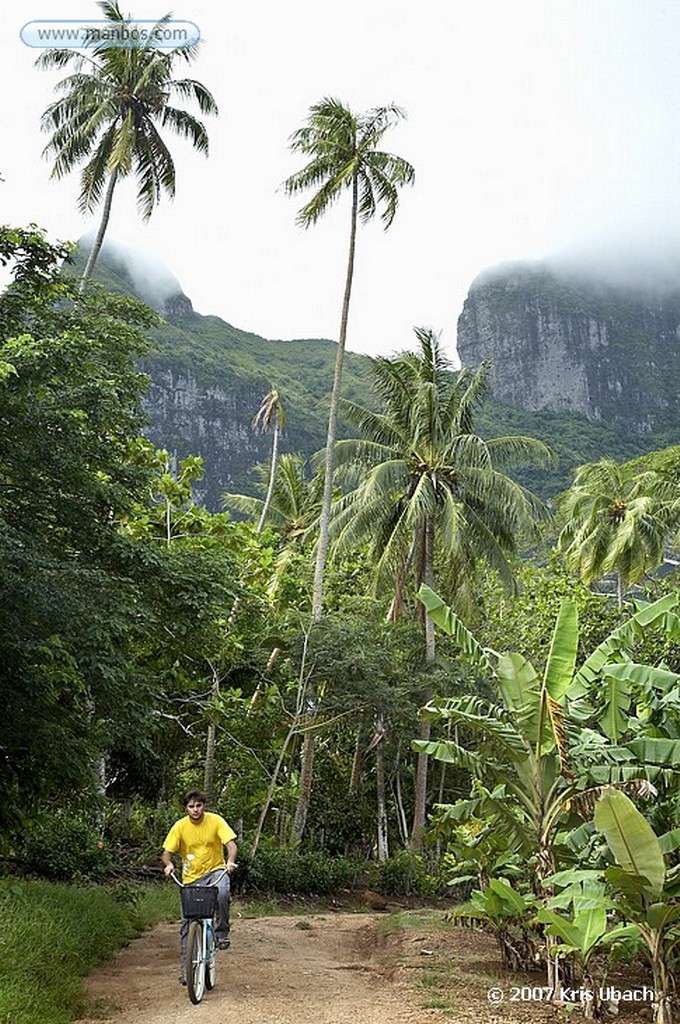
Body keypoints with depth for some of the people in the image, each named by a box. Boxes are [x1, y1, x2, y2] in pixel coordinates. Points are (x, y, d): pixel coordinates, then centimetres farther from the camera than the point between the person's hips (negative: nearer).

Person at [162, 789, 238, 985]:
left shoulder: (215, 821, -11)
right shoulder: (180, 826, -8)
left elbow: (231, 845, -17)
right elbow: (167, 853, -6)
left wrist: (230, 861, -37)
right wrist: (169, 864, -28)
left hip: (216, 870, -1)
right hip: (191, 877, 2)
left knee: (222, 893, -35)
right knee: (187, 922, 0)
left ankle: (222, 933, -12)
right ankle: (185, 969, 13)